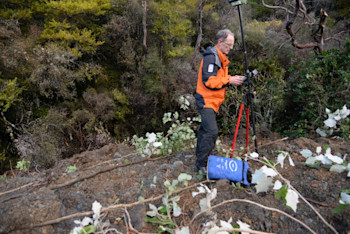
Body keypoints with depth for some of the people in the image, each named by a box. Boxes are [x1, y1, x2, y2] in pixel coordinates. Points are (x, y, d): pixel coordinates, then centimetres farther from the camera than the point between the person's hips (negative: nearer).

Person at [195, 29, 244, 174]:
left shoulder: (221, 57, 16)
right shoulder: (211, 57, -17)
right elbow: (209, 81, -25)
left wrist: (233, 80, 2)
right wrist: (229, 81, -20)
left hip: (213, 101, 10)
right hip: (206, 100, -10)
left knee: (205, 128, 20)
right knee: (211, 131, -15)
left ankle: (200, 154, 36)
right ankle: (201, 163, -5)